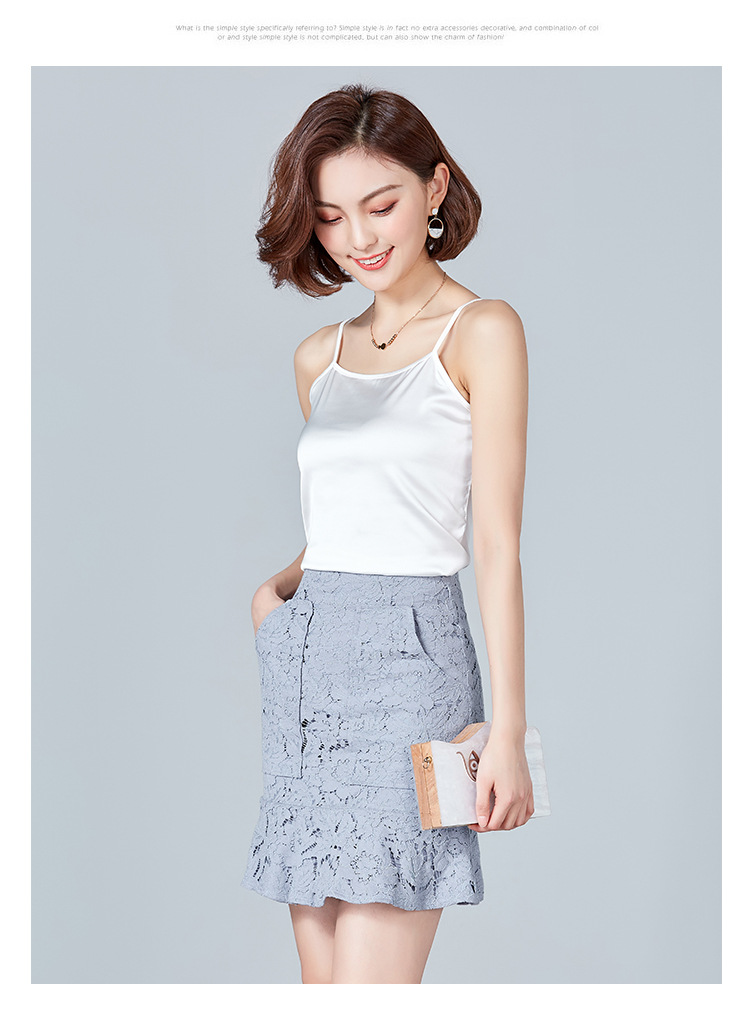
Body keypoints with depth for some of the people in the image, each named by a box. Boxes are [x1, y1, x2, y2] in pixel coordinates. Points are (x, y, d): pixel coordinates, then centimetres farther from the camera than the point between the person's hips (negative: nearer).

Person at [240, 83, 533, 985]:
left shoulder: (482, 331, -2)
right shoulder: (318, 358, 16)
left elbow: (496, 540, -7)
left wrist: (508, 728, -11)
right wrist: (273, 591, 5)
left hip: (407, 653, -6)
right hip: (302, 663, 6)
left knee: (372, 987, -9)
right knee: (320, 978, 8)